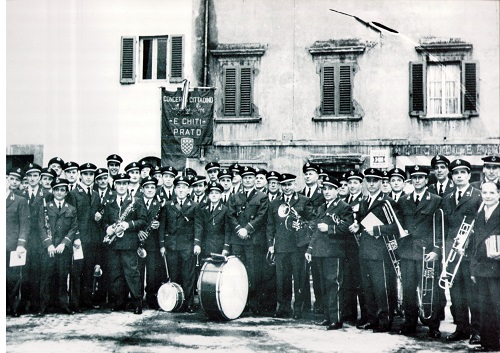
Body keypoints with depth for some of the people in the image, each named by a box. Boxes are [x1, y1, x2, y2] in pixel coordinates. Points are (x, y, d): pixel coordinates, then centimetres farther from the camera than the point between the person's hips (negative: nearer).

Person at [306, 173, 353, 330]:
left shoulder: (344, 208, -2)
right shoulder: (321, 209, 22)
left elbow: (348, 229, -14)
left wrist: (329, 228, -15)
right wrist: (310, 249, 19)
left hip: (334, 252, -8)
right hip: (320, 252, 8)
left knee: (334, 285, -9)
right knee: (324, 286, 11)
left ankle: (336, 319, -7)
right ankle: (327, 317, 18)